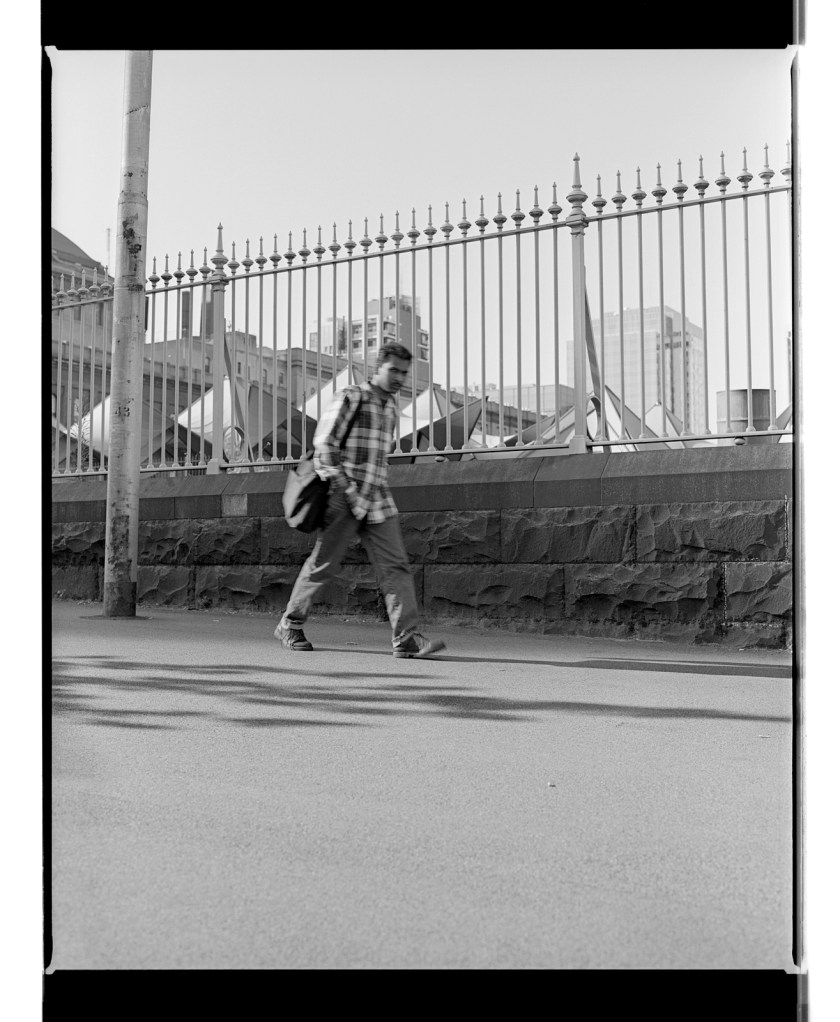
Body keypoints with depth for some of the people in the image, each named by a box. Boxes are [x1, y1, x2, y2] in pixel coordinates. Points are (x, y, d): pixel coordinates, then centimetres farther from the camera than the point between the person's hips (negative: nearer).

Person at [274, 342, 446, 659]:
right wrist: (342, 486, -19)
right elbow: (324, 443, -12)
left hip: (378, 501, 6)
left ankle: (406, 638, -11)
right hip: (344, 499, -6)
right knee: (323, 564, 3)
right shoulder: (349, 398, -5)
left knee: (395, 566, -6)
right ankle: (289, 625, 20)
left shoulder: (391, 407, 16)